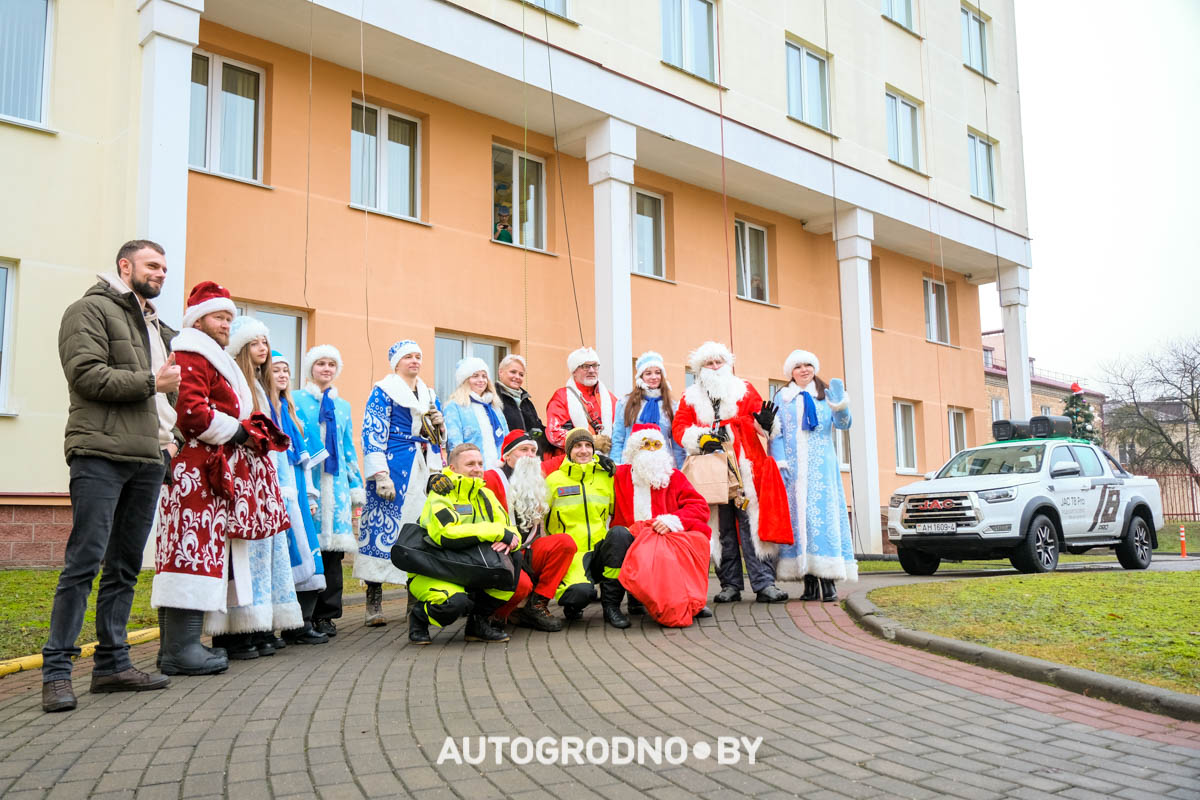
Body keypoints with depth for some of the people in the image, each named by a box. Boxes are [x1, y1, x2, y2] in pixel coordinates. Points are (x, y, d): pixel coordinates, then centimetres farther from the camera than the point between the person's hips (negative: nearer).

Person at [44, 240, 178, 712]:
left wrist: (173, 436, 15)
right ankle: (56, 670, -3)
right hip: (100, 456, -8)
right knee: (84, 561, -9)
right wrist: (150, 381, -10)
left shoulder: (157, 328, 25)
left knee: (125, 565, 9)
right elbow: (86, 374, -13)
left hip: (148, 461, 8)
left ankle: (112, 663, 15)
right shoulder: (91, 310, 1)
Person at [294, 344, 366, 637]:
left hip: (335, 482, 4)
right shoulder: (296, 400, 5)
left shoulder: (343, 406, 20)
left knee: (333, 546, 1)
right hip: (306, 482, -4)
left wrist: (356, 487, 15)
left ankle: (326, 614, 8)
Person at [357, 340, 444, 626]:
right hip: (395, 469, -6)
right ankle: (374, 604, -2)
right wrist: (381, 475, -17)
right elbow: (372, 435, -9)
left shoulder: (430, 395, 19)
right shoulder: (383, 392, 0)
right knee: (383, 526, -8)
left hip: (426, 470, 6)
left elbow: (440, 439, 25)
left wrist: (439, 424, 2)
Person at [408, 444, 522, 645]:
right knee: (455, 602, -35)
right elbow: (446, 534, -31)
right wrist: (498, 532, -27)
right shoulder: (441, 494, -13)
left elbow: (511, 531, 4)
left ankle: (479, 621, 0)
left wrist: (509, 540, -23)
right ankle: (419, 614, 0)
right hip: (430, 573, -6)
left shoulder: (485, 495, 9)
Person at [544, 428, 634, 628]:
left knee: (620, 532, -31)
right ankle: (572, 605, 6)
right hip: (571, 554, -3)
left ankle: (611, 605, -19)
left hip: (600, 550, 3)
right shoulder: (554, 480, 5)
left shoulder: (605, 477, 13)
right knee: (582, 591, -35)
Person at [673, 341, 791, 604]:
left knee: (752, 523, -8)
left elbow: (757, 417, 8)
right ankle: (730, 585, 10)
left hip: (745, 468, -1)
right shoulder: (691, 397, 15)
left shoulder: (743, 390, 16)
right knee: (722, 528, 3)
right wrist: (701, 438, -12)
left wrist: (763, 422, -16)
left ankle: (764, 584, -9)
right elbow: (679, 427, 6)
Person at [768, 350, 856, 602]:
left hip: (821, 466, 0)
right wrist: (780, 463, -4)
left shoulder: (826, 395, 13)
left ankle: (828, 581, -11)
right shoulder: (782, 397, 14)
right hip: (792, 467, 1)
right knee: (798, 516, -5)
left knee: (823, 514, -9)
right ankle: (810, 583, -2)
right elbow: (775, 433, 8)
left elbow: (843, 424, 1)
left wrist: (839, 405, -19)